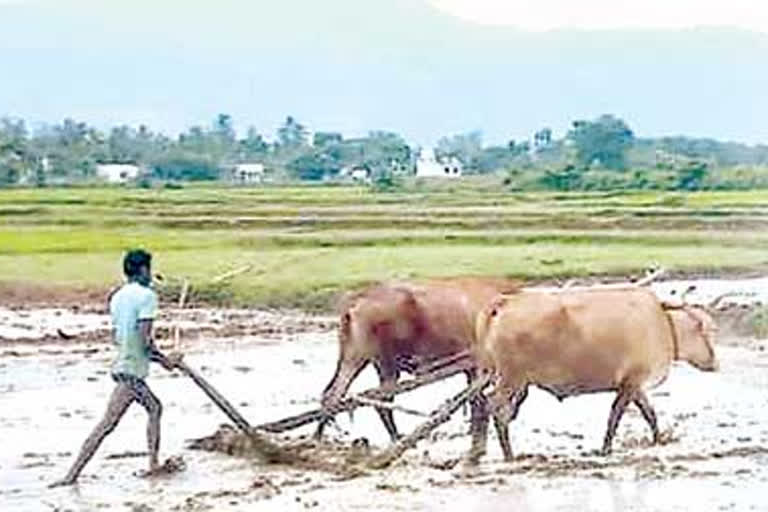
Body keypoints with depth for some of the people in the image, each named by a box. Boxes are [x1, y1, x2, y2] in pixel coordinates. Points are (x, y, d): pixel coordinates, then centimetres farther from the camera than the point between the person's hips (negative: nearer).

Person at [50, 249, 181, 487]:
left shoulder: (117, 297, 12)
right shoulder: (147, 295, -12)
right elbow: (145, 339, -18)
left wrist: (156, 356, 20)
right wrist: (164, 360, -3)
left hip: (121, 363, 9)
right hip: (132, 371, -9)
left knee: (155, 408, 21)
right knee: (107, 424, -9)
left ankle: (154, 463, 20)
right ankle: (72, 474, -12)